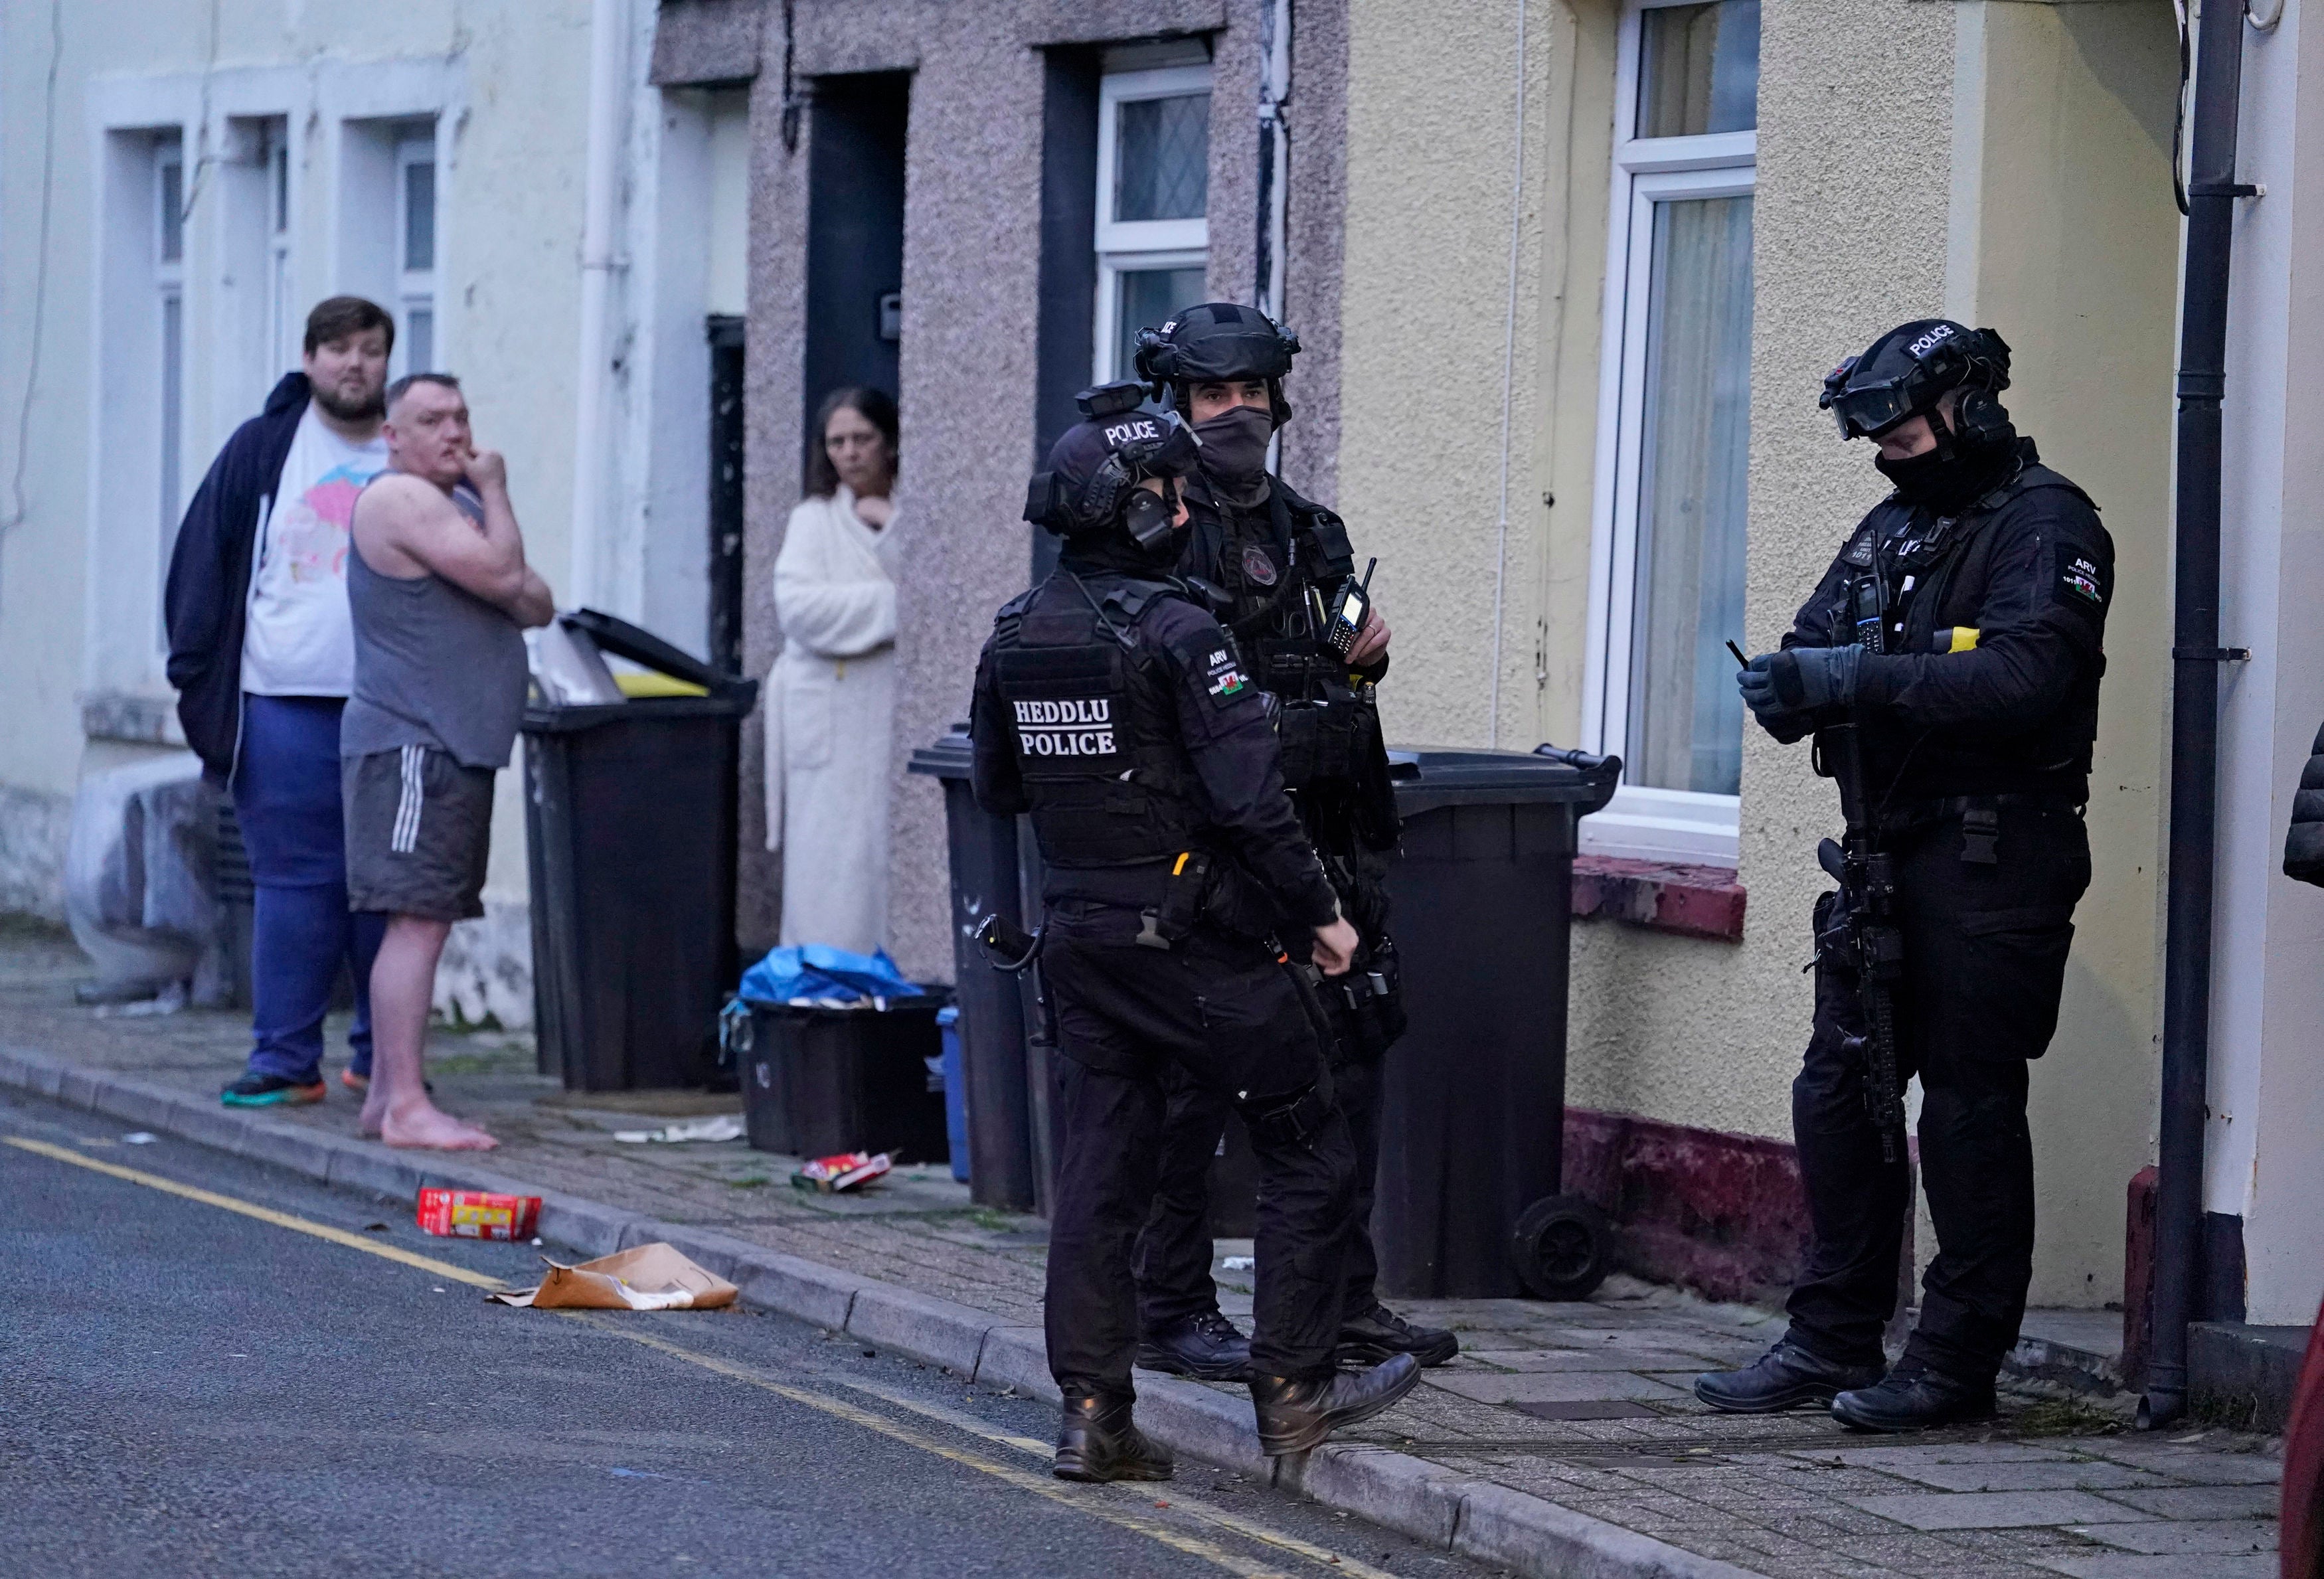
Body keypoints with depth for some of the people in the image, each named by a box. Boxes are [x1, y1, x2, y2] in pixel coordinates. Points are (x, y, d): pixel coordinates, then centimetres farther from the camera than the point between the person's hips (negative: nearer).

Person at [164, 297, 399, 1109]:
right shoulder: (262, 451, 5)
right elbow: (203, 563, 5)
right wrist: (196, 676, -1)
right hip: (285, 706, -1)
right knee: (292, 886, -1)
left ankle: (383, 1054, 12)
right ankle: (285, 1057, 4)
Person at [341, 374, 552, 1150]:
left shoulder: (457, 504, 21)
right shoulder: (400, 500, -10)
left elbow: (537, 603, 17)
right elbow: (502, 574, -18)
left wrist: (515, 590, -6)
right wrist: (495, 491, -4)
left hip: (456, 750, 10)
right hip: (411, 744, -10)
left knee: (421, 923, 11)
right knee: (419, 920, -14)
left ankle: (386, 1095, 15)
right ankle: (405, 1106, -16)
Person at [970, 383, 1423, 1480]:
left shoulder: (1015, 636, 5)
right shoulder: (1175, 631, -17)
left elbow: (997, 790, 17)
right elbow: (1251, 801, -20)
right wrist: (1321, 915, -10)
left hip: (1079, 939, 7)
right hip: (1197, 939, -7)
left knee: (1097, 1177, 8)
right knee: (1307, 1152, 7)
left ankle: (1092, 1417, 4)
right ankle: (1293, 1391, 9)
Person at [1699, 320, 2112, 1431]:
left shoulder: (2044, 526, -8)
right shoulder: (1892, 529, 18)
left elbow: (2024, 674, -23)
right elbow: (1817, 652, 17)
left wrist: (1859, 676, -26)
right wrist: (1787, 684, -8)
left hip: (1993, 862, -8)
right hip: (1886, 856, 8)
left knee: (1970, 1103, -4)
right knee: (1841, 1091, 8)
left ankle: (1958, 1361, 1)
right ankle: (1831, 1342, 15)